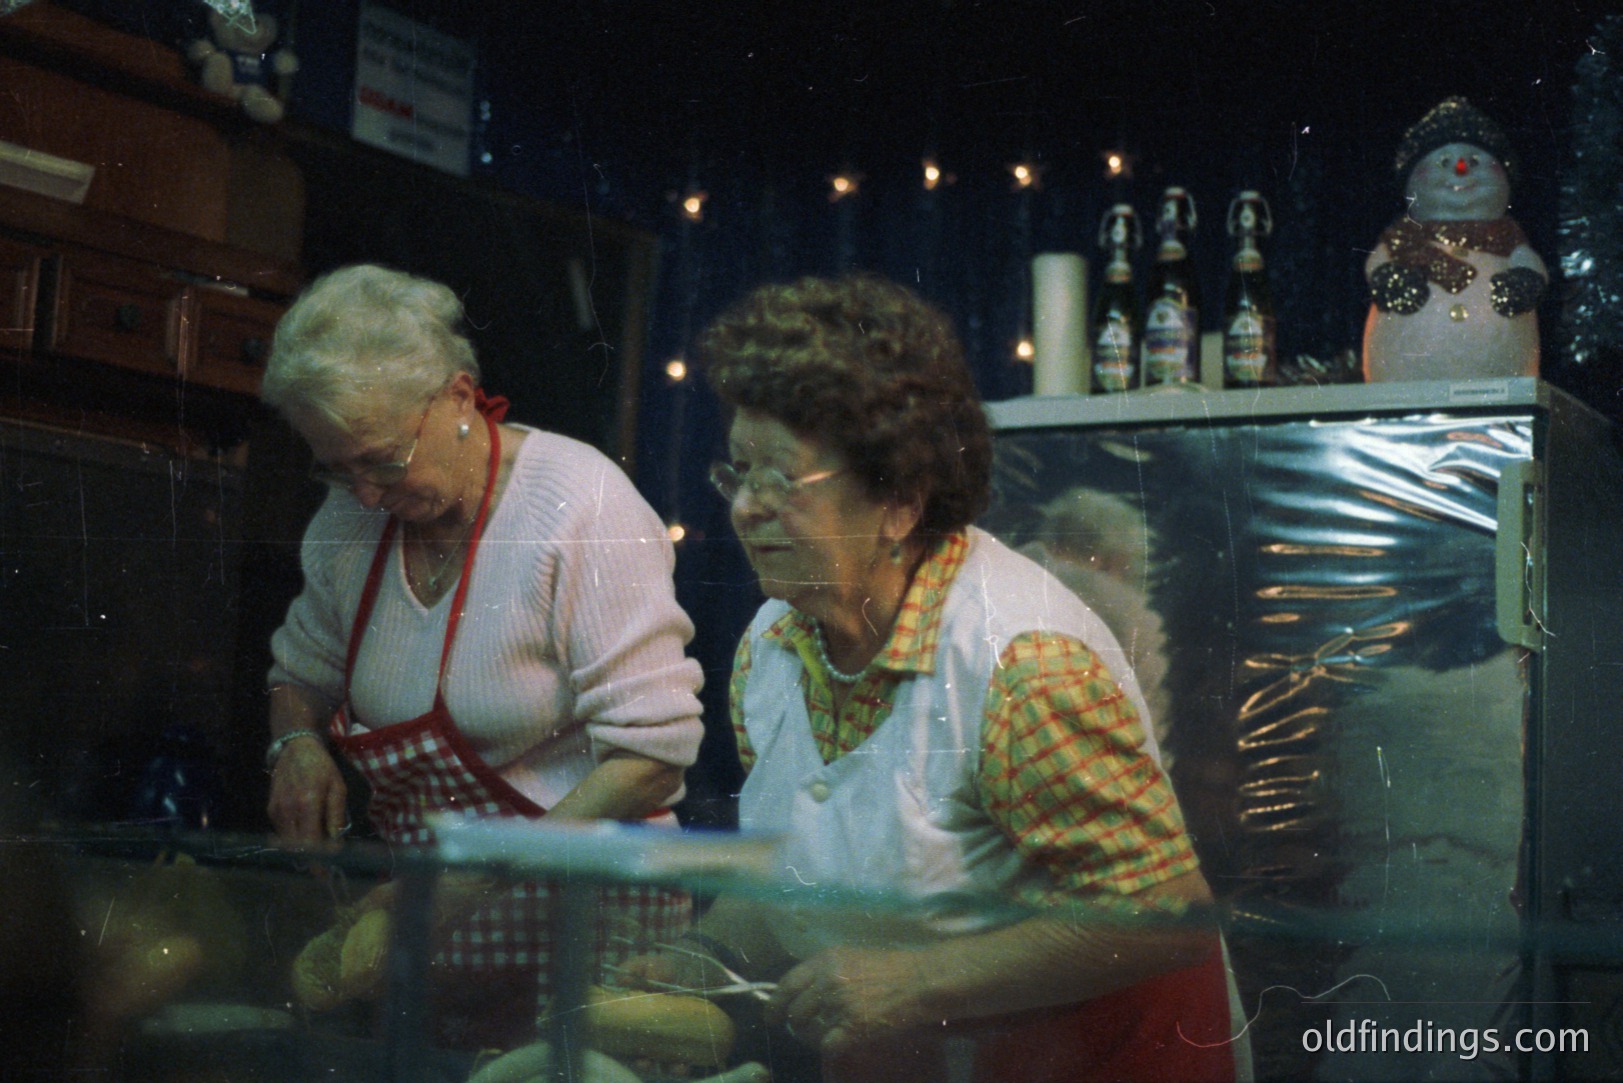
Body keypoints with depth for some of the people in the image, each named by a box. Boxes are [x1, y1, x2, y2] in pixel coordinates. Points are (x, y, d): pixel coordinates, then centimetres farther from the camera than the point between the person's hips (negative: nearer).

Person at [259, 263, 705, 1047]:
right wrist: (296, 742, 1)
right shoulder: (351, 517, 6)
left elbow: (653, 751, -15)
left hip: (575, 924, -5)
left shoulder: (577, 504, -12)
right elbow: (299, 671, 25)